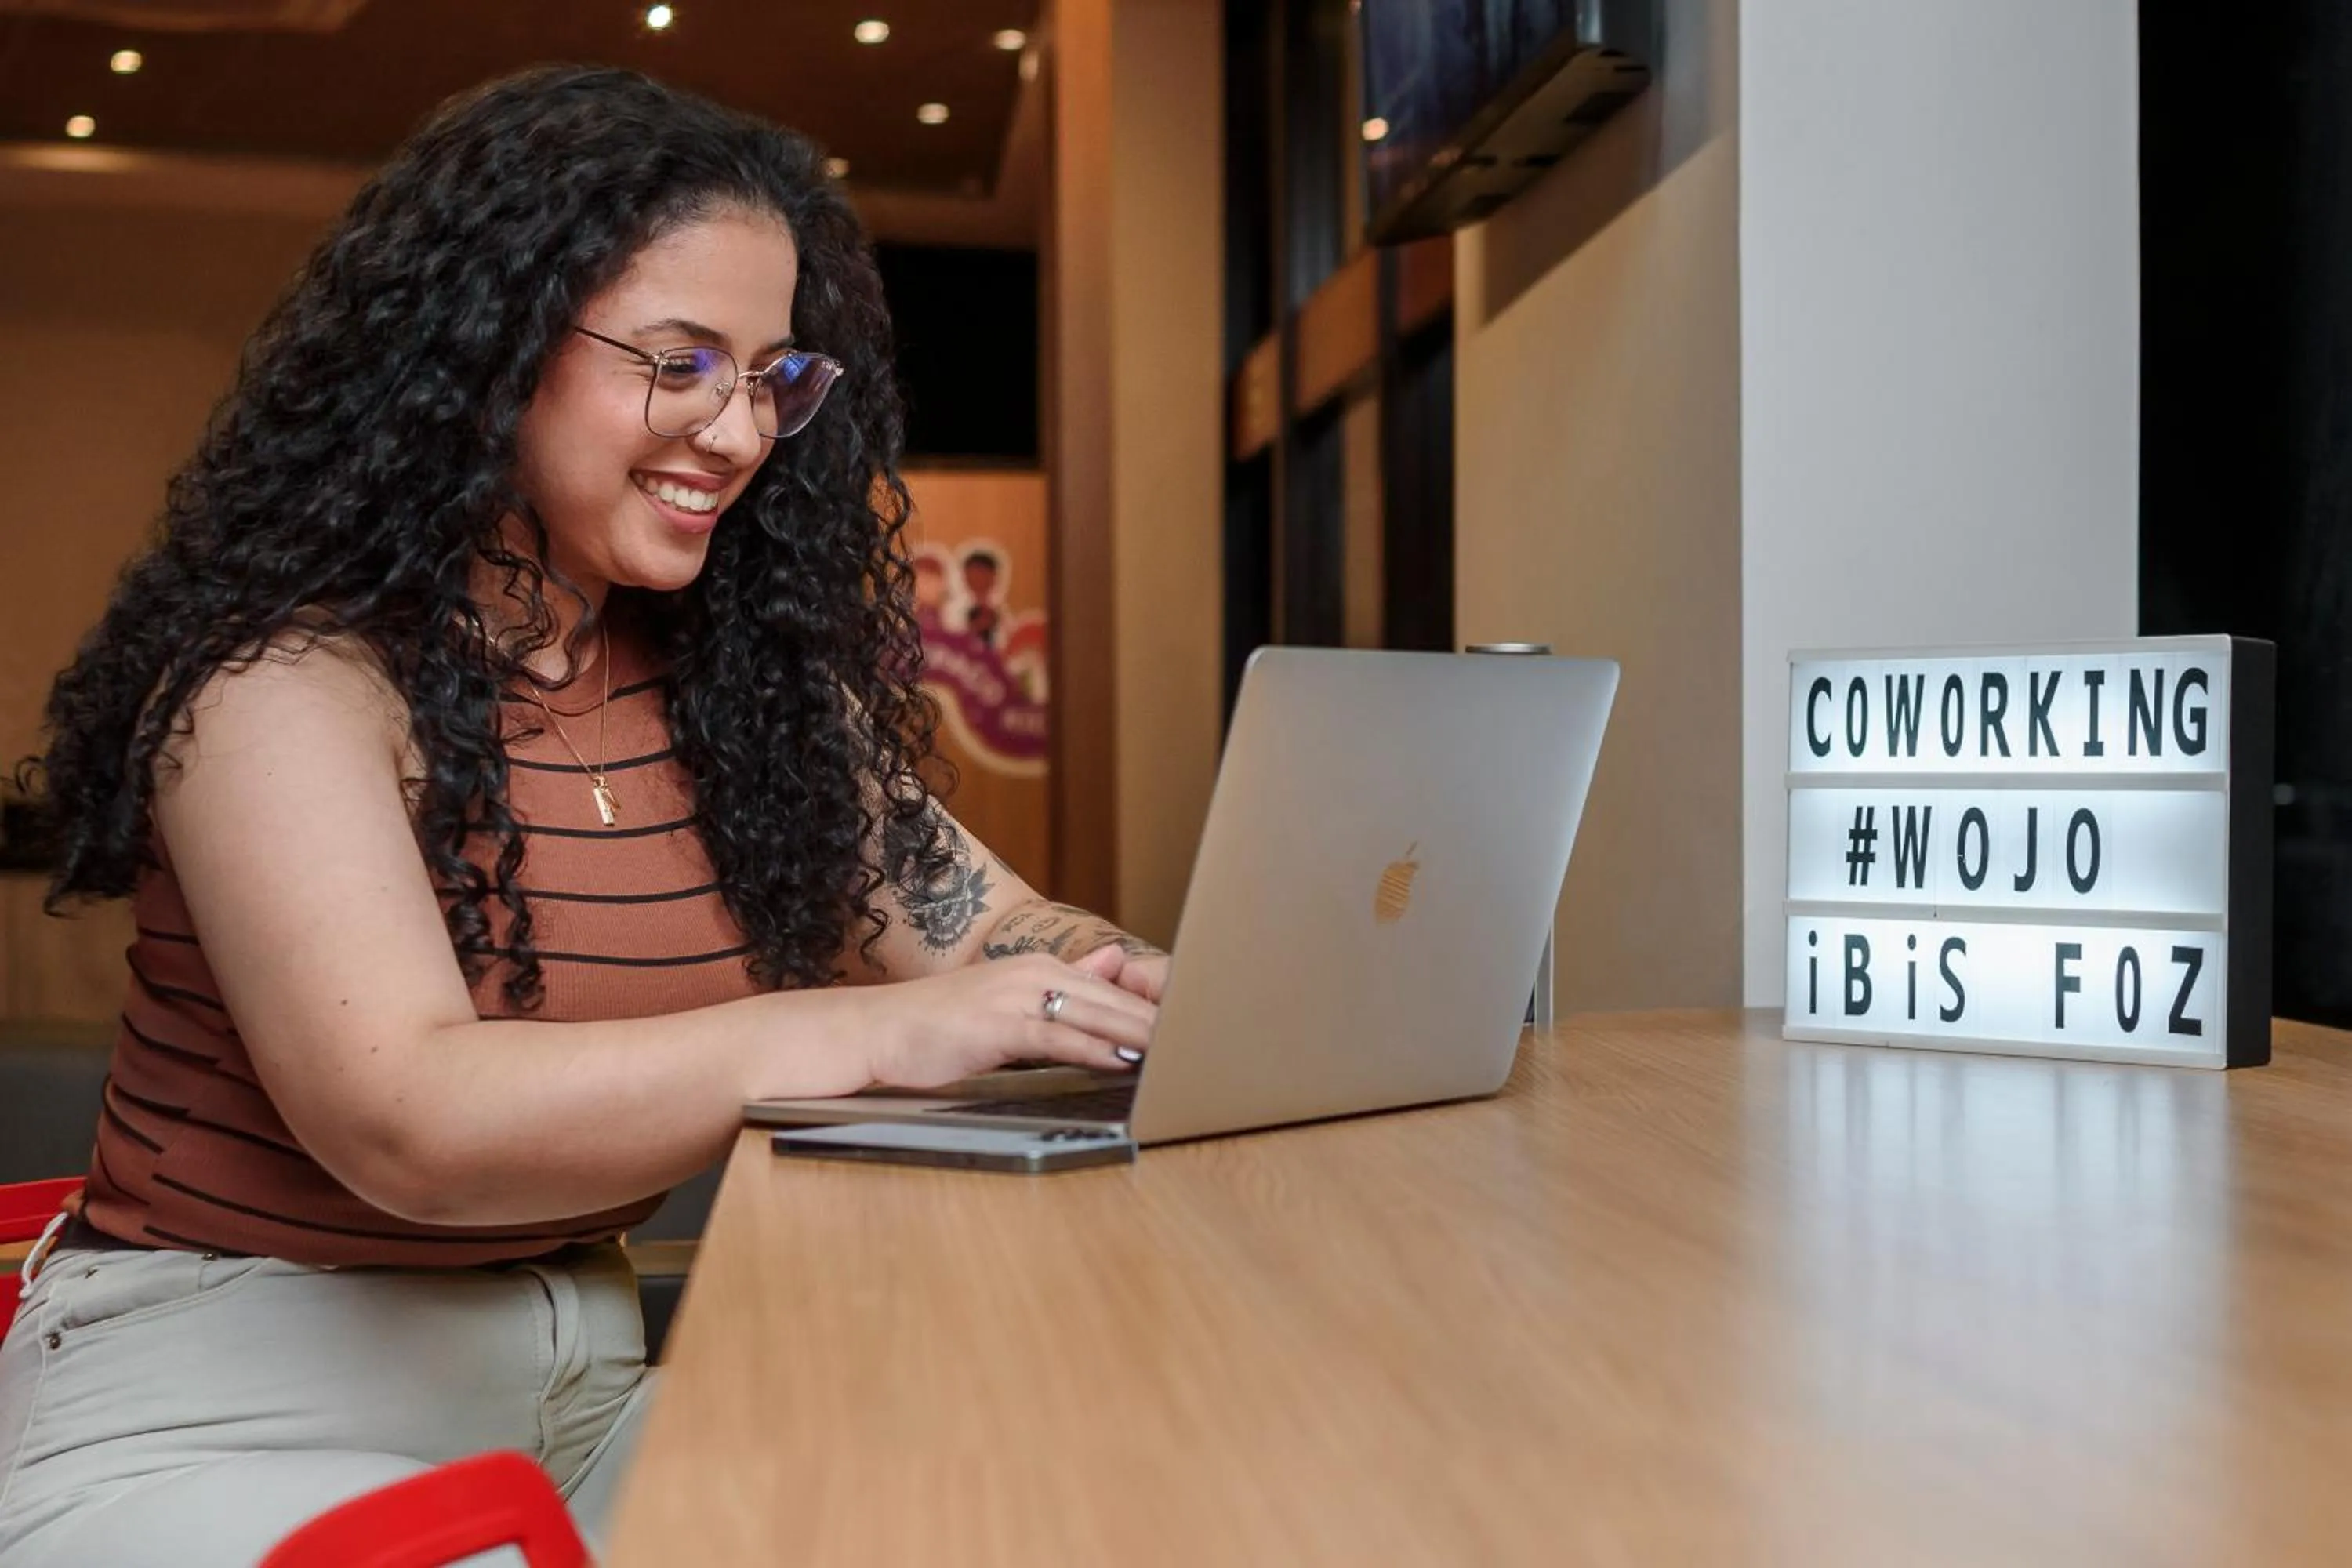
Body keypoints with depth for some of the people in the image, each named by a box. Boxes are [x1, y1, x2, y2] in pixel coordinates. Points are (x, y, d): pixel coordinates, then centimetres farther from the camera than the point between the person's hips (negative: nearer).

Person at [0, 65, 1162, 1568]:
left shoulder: (735, 679, 3)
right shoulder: (292, 673, -15)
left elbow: (985, 930, 3)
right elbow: (405, 1123, -26)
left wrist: (1130, 991, -19)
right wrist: (876, 1032, -31)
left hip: (578, 1379, 6)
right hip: (227, 1409, -5)